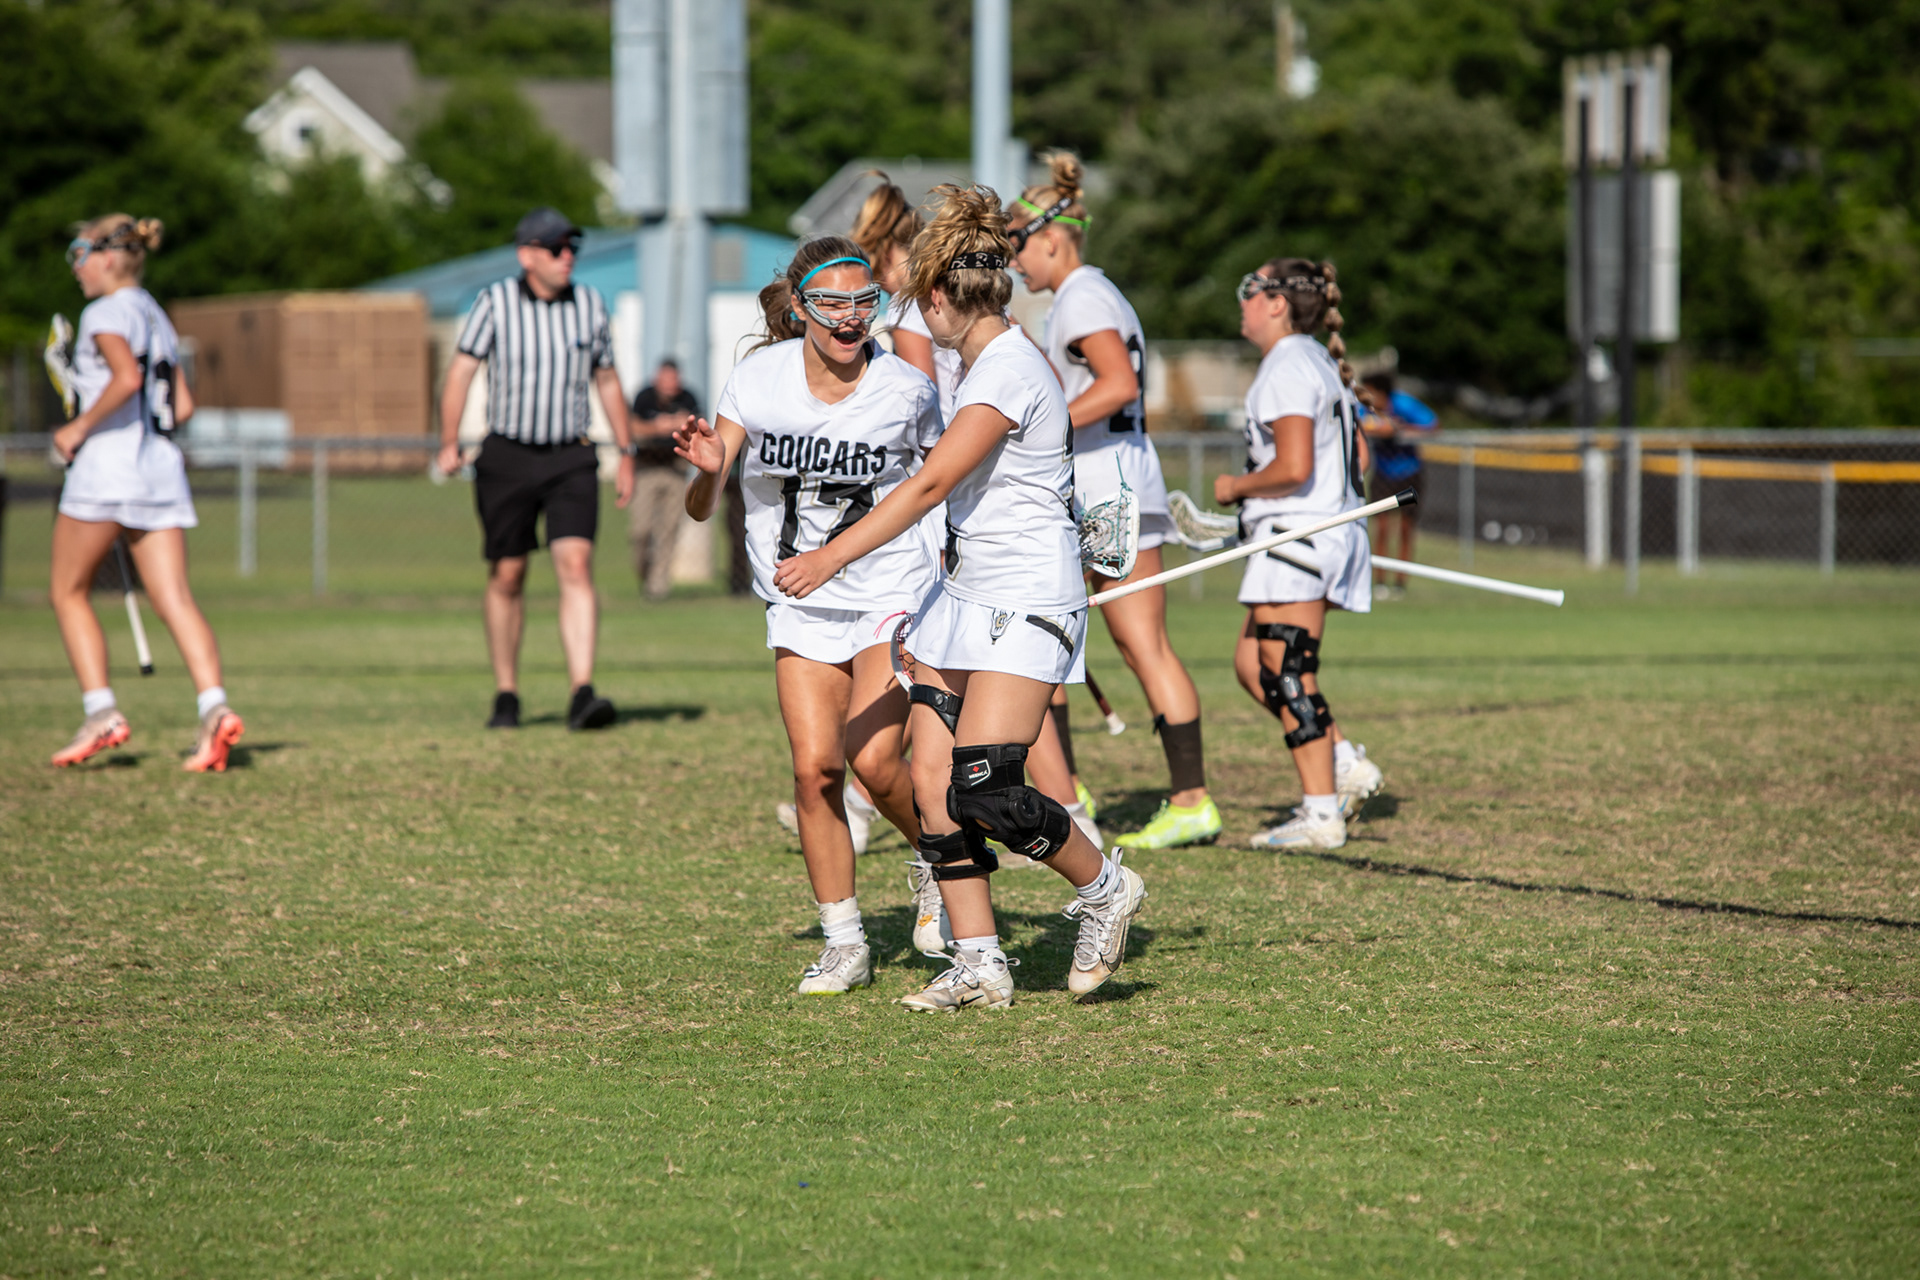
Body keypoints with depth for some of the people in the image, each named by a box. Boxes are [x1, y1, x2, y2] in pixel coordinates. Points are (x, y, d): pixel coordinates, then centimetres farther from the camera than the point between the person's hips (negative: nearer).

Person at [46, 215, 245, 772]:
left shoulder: (106, 313, -6)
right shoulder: (157, 318, 19)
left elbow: (127, 376, -23)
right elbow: (183, 405, 20)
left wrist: (80, 428, -13)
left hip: (106, 463, -7)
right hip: (161, 468, 7)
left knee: (69, 594, 7)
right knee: (175, 599, -4)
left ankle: (101, 712, -2)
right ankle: (213, 708, -23)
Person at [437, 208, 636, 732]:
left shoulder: (589, 304, 5)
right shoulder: (495, 302, -4)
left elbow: (606, 380, 15)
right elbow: (462, 370, -5)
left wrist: (626, 454, 14)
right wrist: (449, 443, -15)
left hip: (571, 459, 1)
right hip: (506, 458, -1)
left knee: (576, 566, -15)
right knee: (506, 576, 6)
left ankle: (582, 694, -23)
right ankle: (506, 697, 20)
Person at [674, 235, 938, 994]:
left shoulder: (907, 391, -9)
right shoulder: (759, 378, -8)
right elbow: (701, 507, -8)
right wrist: (707, 470, -31)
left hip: (892, 596, -2)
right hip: (801, 609, 2)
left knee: (873, 761, -16)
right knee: (815, 767, -9)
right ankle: (844, 944, 6)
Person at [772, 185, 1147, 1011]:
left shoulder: (1009, 371, -17)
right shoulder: (982, 363, 14)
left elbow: (930, 483, -22)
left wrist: (831, 559, -22)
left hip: (1026, 603, -10)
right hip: (965, 597, 10)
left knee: (982, 790, -16)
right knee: (932, 781, -1)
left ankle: (1103, 888, 8)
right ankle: (979, 966, 2)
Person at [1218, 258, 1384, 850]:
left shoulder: (1287, 370, -14)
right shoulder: (1321, 364, 17)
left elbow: (1293, 467, -24)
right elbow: (1358, 456, 22)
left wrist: (1236, 486, -8)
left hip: (1298, 537, -10)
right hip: (1333, 528, 10)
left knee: (1287, 675, -6)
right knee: (1251, 664, 14)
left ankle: (1320, 813, -5)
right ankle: (1344, 762, 10)